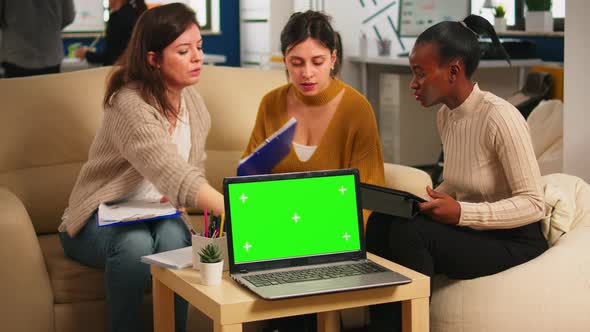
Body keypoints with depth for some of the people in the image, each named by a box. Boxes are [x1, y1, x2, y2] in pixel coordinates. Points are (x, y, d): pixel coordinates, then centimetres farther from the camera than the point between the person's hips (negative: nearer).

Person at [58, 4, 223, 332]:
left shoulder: (194, 102, 1)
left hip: (158, 216, 5)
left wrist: (176, 199, -9)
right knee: (136, 243, -36)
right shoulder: (130, 105, -24)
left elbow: (195, 168, 15)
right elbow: (173, 175, -37)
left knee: (173, 235, -30)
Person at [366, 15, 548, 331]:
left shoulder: (500, 118, -22)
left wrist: (461, 212, -30)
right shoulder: (445, 115, 3)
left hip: (514, 239, -8)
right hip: (470, 229, 8)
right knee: (381, 221, -15)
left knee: (409, 232, -28)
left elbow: (533, 204, -21)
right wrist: (430, 202, -4)